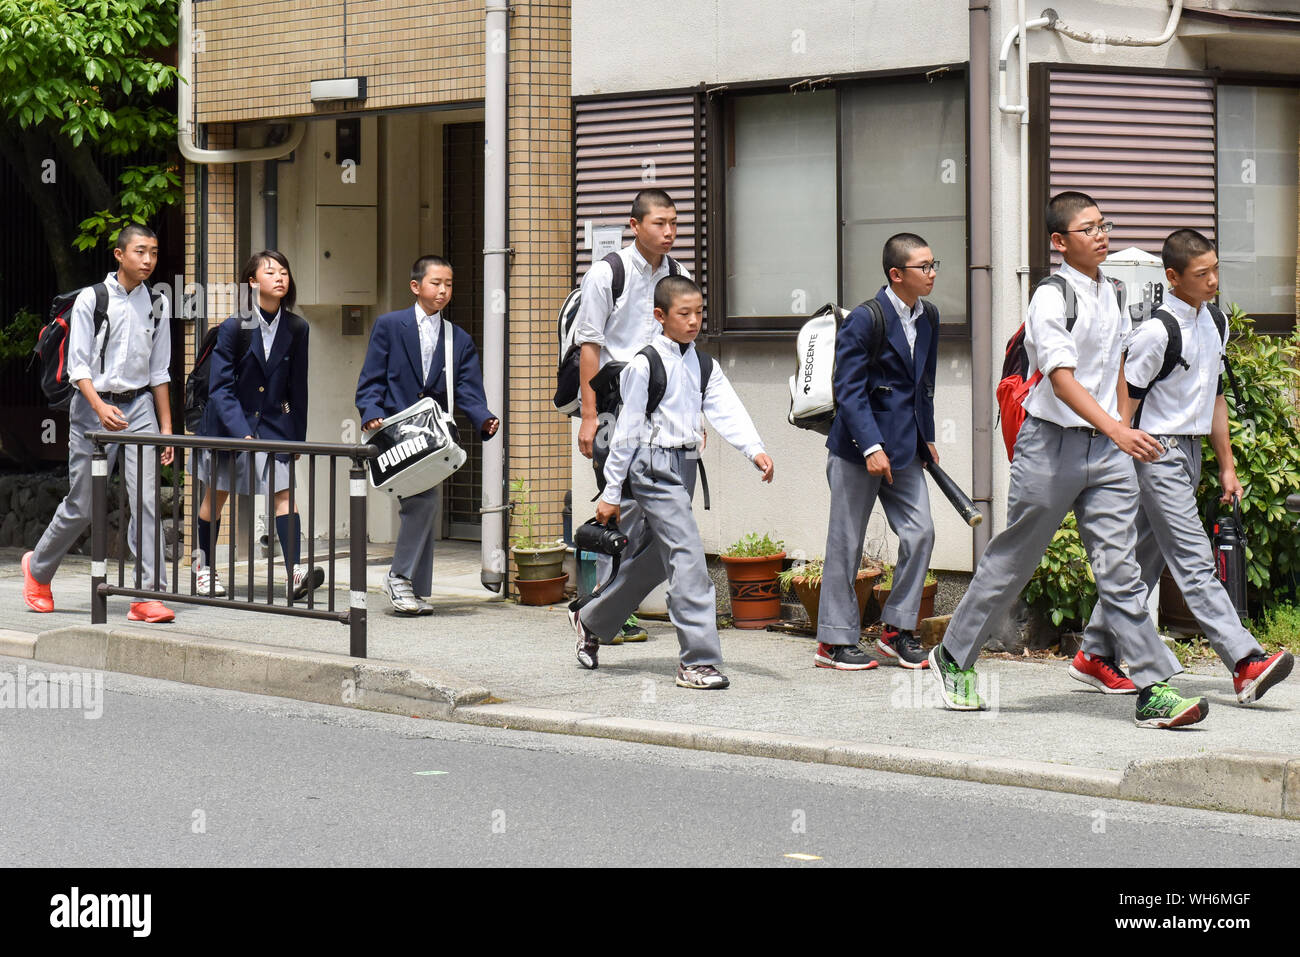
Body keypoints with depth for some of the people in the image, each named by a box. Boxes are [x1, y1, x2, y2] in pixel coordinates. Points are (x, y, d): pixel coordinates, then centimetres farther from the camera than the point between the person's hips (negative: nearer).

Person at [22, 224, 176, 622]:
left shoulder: (157, 305, 8)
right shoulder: (91, 299, -4)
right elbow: (78, 365, -7)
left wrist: (166, 426, 10)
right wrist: (100, 408, -22)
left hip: (139, 406, 3)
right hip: (93, 408, -3)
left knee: (145, 499, -11)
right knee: (81, 505, 4)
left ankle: (149, 595, -11)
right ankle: (38, 567, 31)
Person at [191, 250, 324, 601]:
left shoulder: (297, 328, -4)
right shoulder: (233, 328, -13)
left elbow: (297, 387, 5)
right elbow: (220, 387, -14)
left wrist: (298, 436, 8)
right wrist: (242, 433, -24)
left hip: (274, 422, 2)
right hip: (228, 422, -1)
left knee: (284, 492, -13)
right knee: (215, 496, 11)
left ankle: (294, 573, -22)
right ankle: (205, 567, 30)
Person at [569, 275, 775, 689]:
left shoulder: (704, 367, 11)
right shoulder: (645, 365, -9)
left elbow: (727, 411, -3)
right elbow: (627, 429, -7)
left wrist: (755, 450, -21)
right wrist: (612, 491, -5)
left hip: (684, 465, 8)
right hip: (653, 464, -8)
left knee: (652, 556, 17)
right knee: (688, 555, -14)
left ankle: (590, 620, 37)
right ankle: (698, 659, -13)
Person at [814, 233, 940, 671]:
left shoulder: (929, 318, 9)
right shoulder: (864, 320, -14)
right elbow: (849, 391, -16)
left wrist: (926, 436, 17)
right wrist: (871, 447, -22)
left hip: (906, 449, 7)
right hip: (858, 450, -7)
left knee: (920, 533, 0)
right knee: (846, 545, 2)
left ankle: (897, 629, 14)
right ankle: (834, 640, 11)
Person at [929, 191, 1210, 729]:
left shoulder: (1110, 293, 11)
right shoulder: (1051, 298, -13)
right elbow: (1062, 380, -23)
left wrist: (1127, 431, 23)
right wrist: (1117, 431, -35)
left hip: (1107, 444, 6)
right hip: (1052, 445, -6)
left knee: (1119, 568, -1)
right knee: (1013, 561, 6)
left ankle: (1154, 690, -5)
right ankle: (953, 658, 24)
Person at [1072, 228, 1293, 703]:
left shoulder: (1215, 322, 10)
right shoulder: (1156, 331, -15)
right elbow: (1126, 404, -13)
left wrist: (1227, 464, 19)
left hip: (1191, 451, 9)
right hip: (1158, 452, -9)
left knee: (1144, 559, 12)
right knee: (1194, 562, -11)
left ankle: (1095, 655, 21)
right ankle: (1246, 664, -18)